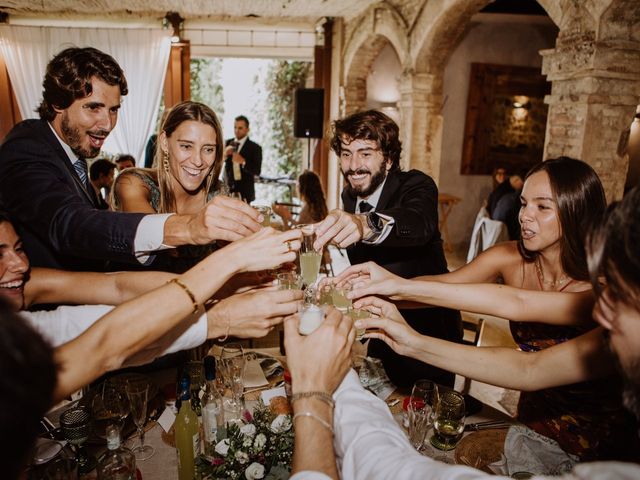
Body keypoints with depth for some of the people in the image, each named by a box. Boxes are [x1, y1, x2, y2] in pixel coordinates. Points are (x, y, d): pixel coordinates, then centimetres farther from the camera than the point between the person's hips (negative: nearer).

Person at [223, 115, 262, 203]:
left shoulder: (255, 148, -3)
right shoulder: (228, 143, 9)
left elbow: (257, 171, -10)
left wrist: (243, 162, -25)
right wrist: (224, 154, -13)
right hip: (228, 189, 3)